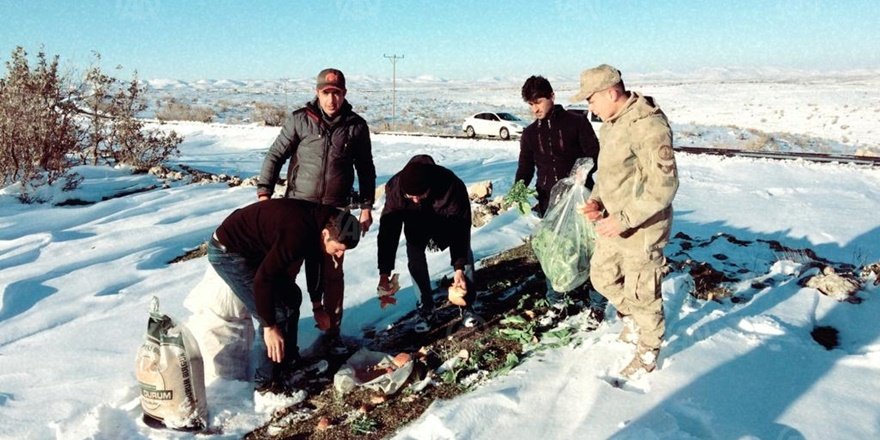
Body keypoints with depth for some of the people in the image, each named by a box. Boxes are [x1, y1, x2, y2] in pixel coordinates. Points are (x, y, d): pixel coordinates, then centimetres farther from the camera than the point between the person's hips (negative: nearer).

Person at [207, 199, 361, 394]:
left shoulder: (315, 219, -4)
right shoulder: (298, 234, -33)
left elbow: (312, 258, 13)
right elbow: (263, 279, -32)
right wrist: (270, 326, -24)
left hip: (255, 249, 10)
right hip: (227, 252, -10)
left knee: (291, 296, 12)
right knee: (275, 313, -12)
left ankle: (288, 360, 28)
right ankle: (267, 382, 3)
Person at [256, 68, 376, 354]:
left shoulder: (356, 126, 2)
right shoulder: (299, 120, -2)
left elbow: (365, 169, 11)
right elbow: (275, 156, 2)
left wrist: (366, 206, 8)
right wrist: (264, 192, -7)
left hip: (335, 211, 1)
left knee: (332, 272, 4)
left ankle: (331, 332, 16)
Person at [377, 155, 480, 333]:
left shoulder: (452, 186, -44)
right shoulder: (395, 188, -38)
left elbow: (461, 229, -34)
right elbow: (388, 231, -33)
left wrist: (459, 268, -36)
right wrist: (384, 273, -34)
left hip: (449, 221, -1)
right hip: (417, 222, 1)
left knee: (465, 254, -7)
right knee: (415, 259, -12)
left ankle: (467, 305, 9)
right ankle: (426, 308, 1)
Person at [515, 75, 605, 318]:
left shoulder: (576, 122, -1)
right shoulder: (530, 134, 11)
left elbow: (595, 155, -1)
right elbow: (525, 168, 12)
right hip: (548, 200, 3)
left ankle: (597, 303, 11)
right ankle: (556, 299, 20)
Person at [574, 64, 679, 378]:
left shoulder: (648, 125, -24)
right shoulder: (611, 124, 6)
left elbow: (664, 186, -27)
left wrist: (624, 219, -26)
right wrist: (596, 199, 2)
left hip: (642, 228, -9)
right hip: (612, 224, 9)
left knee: (641, 293, 5)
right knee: (602, 276, 21)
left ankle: (648, 352, 27)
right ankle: (631, 319, 46)